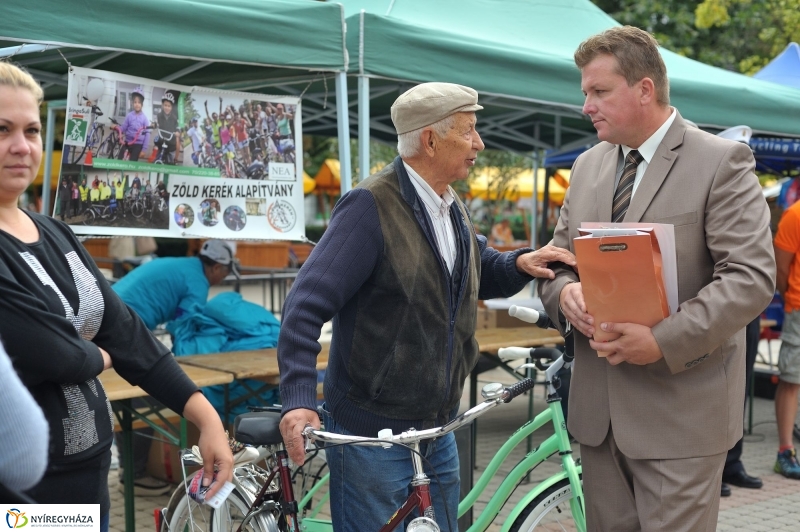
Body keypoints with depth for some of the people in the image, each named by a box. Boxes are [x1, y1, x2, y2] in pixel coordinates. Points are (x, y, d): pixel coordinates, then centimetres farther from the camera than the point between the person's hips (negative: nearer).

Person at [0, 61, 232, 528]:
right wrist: (97, 357, -2)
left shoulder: (55, 234, 8)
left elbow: (124, 332, 5)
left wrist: (207, 417, 0)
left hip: (87, 477, 7)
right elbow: (54, 356, -24)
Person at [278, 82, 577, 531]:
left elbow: (481, 276, 23)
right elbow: (306, 308, -21)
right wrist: (298, 401, -31)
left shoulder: (453, 209, 10)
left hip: (438, 433, 8)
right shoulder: (372, 206, -17)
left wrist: (521, 263, 1)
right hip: (373, 435, -8)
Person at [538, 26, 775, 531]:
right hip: (598, 409, 6)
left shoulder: (722, 162, -7)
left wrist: (663, 342, -23)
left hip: (680, 409, -6)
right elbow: (559, 257, 17)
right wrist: (565, 293, -7)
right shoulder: (588, 166, 13)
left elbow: (752, 276, -14)